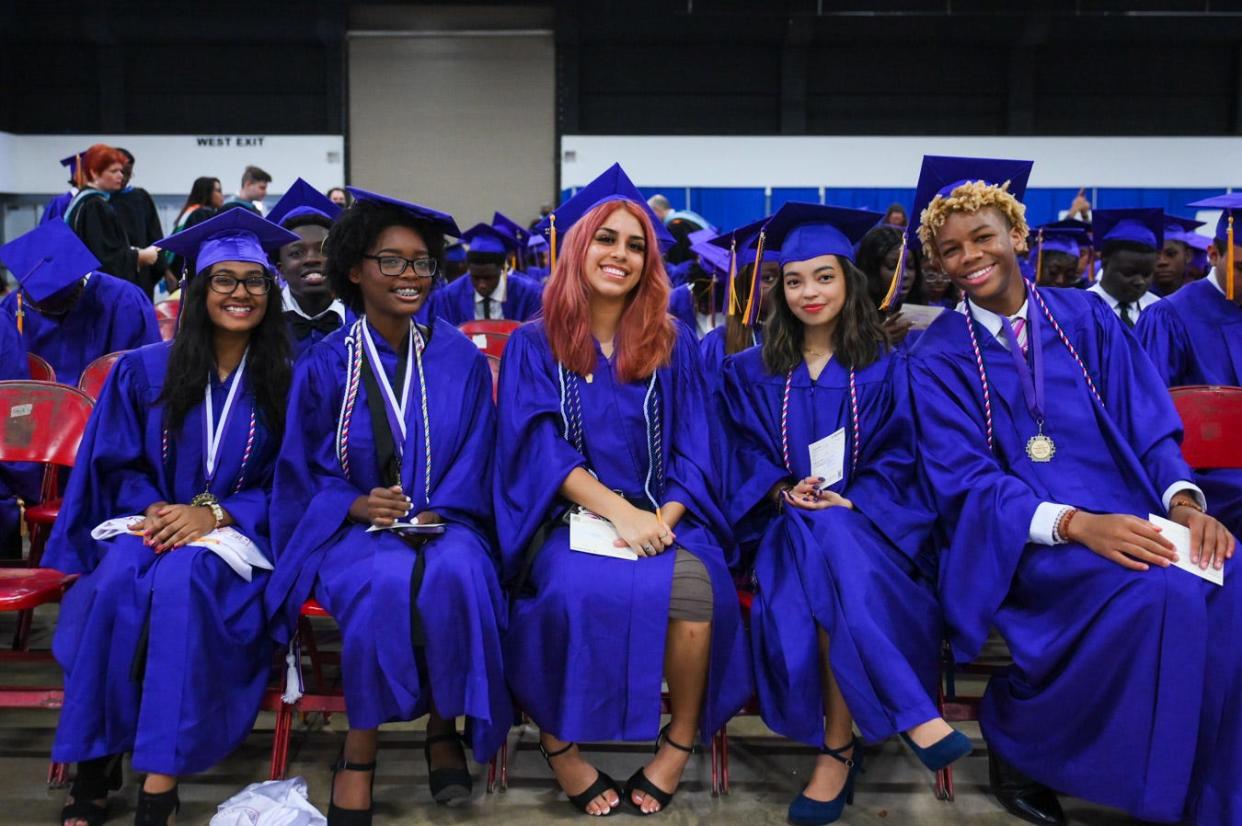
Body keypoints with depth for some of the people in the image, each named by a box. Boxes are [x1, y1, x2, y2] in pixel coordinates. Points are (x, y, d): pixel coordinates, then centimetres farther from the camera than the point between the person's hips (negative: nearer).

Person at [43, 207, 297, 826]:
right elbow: (118, 468, 8)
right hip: (149, 522, 2)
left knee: (182, 579, -35)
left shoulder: (286, 380, 2)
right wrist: (155, 511, -13)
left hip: (239, 534, -2)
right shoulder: (144, 370, 7)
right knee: (118, 579, -32)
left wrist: (212, 513, -16)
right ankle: (94, 765, -20)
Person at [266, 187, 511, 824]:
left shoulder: (460, 360, 3)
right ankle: (360, 747, -16)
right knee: (387, 582, -35)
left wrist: (433, 515, -14)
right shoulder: (325, 365, 1)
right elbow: (301, 474, 4)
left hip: (441, 524, 1)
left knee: (455, 576, -34)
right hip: (352, 527, -1)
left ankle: (444, 728, -10)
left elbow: (473, 462, 4)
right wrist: (358, 506, -15)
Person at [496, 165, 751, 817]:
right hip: (569, 518, -1)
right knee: (579, 588, -35)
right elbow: (539, 446, -5)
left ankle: (682, 738, -8)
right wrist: (617, 510, -19)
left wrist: (663, 517, -15)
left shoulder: (673, 344, 11)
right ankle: (557, 737, -11)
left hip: (660, 517, 2)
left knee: (693, 585, -31)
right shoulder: (533, 345, 7)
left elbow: (692, 449, 5)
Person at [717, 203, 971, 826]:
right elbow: (743, 457, 7)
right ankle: (912, 716, -29)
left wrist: (848, 503, -16)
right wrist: (783, 494, -14)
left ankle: (838, 747, -31)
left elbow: (896, 456, 3)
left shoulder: (884, 368, 9)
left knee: (832, 547, -37)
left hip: (869, 519, -1)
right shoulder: (751, 372, 12)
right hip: (788, 525, 1)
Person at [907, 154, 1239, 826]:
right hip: (1022, 539, -4)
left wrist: (1183, 500, -13)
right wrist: (1076, 524, -24)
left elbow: (1149, 426, 8)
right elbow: (966, 480, -8)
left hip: (1126, 513, 4)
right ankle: (1016, 734, -9)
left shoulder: (1087, 318, 11)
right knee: (1160, 593, -31)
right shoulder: (938, 358, 2)